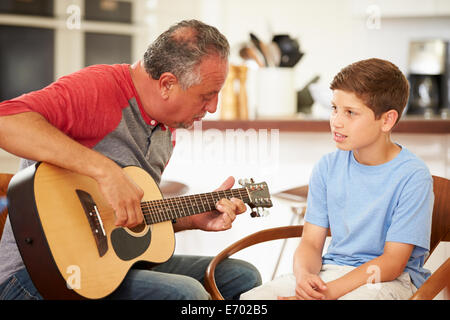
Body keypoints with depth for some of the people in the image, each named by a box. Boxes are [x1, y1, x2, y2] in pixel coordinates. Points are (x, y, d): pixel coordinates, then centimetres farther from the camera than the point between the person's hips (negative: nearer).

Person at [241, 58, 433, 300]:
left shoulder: (413, 177, -10)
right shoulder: (327, 168, 6)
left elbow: (392, 261, -13)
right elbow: (311, 242, 5)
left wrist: (329, 291, -23)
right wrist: (303, 275, -19)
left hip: (390, 279, -4)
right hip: (332, 268, 5)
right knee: (251, 299, -18)